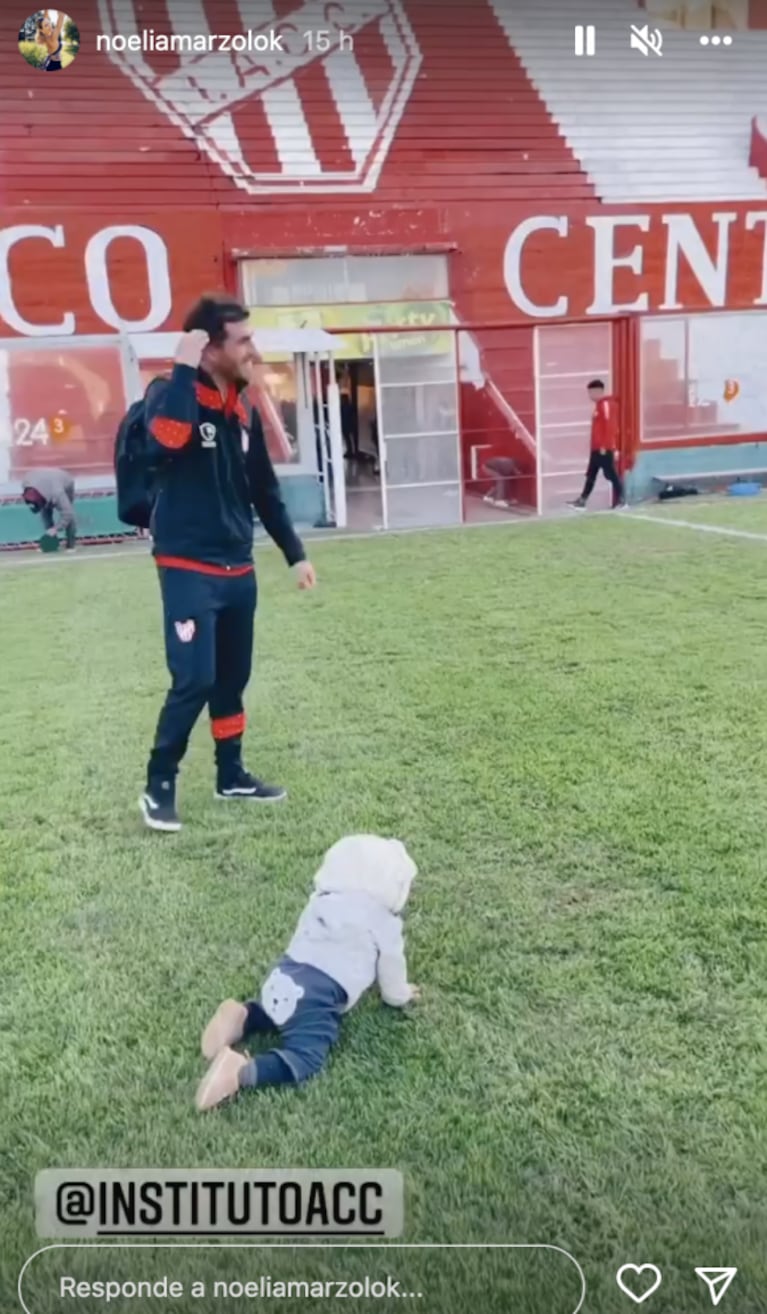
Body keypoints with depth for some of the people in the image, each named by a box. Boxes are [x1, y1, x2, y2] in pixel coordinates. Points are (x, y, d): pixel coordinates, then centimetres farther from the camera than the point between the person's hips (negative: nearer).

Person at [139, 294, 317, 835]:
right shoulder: (171, 394, -11)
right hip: (189, 568, -7)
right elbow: (166, 441, -36)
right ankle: (159, 786, 7)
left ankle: (231, 775, 29)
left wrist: (295, 553, 16)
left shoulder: (244, 411, 9)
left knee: (233, 677, 14)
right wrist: (184, 370, -27)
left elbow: (265, 490, 16)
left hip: (238, 568, 7)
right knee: (195, 680, -11)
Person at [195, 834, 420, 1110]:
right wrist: (400, 995, 39)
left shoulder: (322, 900, 23)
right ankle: (240, 1071, -35)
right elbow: (391, 967, 18)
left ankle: (243, 1017, 5)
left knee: (280, 1012, 34)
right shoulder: (385, 922, 7)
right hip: (318, 993, -7)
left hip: (283, 977, 7)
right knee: (304, 1058, -13)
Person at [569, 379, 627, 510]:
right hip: (597, 448, 10)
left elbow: (610, 426, -19)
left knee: (612, 474, -4)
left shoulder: (606, 404, -11)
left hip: (605, 448, -10)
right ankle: (582, 500, 10)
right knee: (591, 475, 8)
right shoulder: (600, 405, 18)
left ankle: (621, 500, 2)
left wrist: (604, 446, -21)